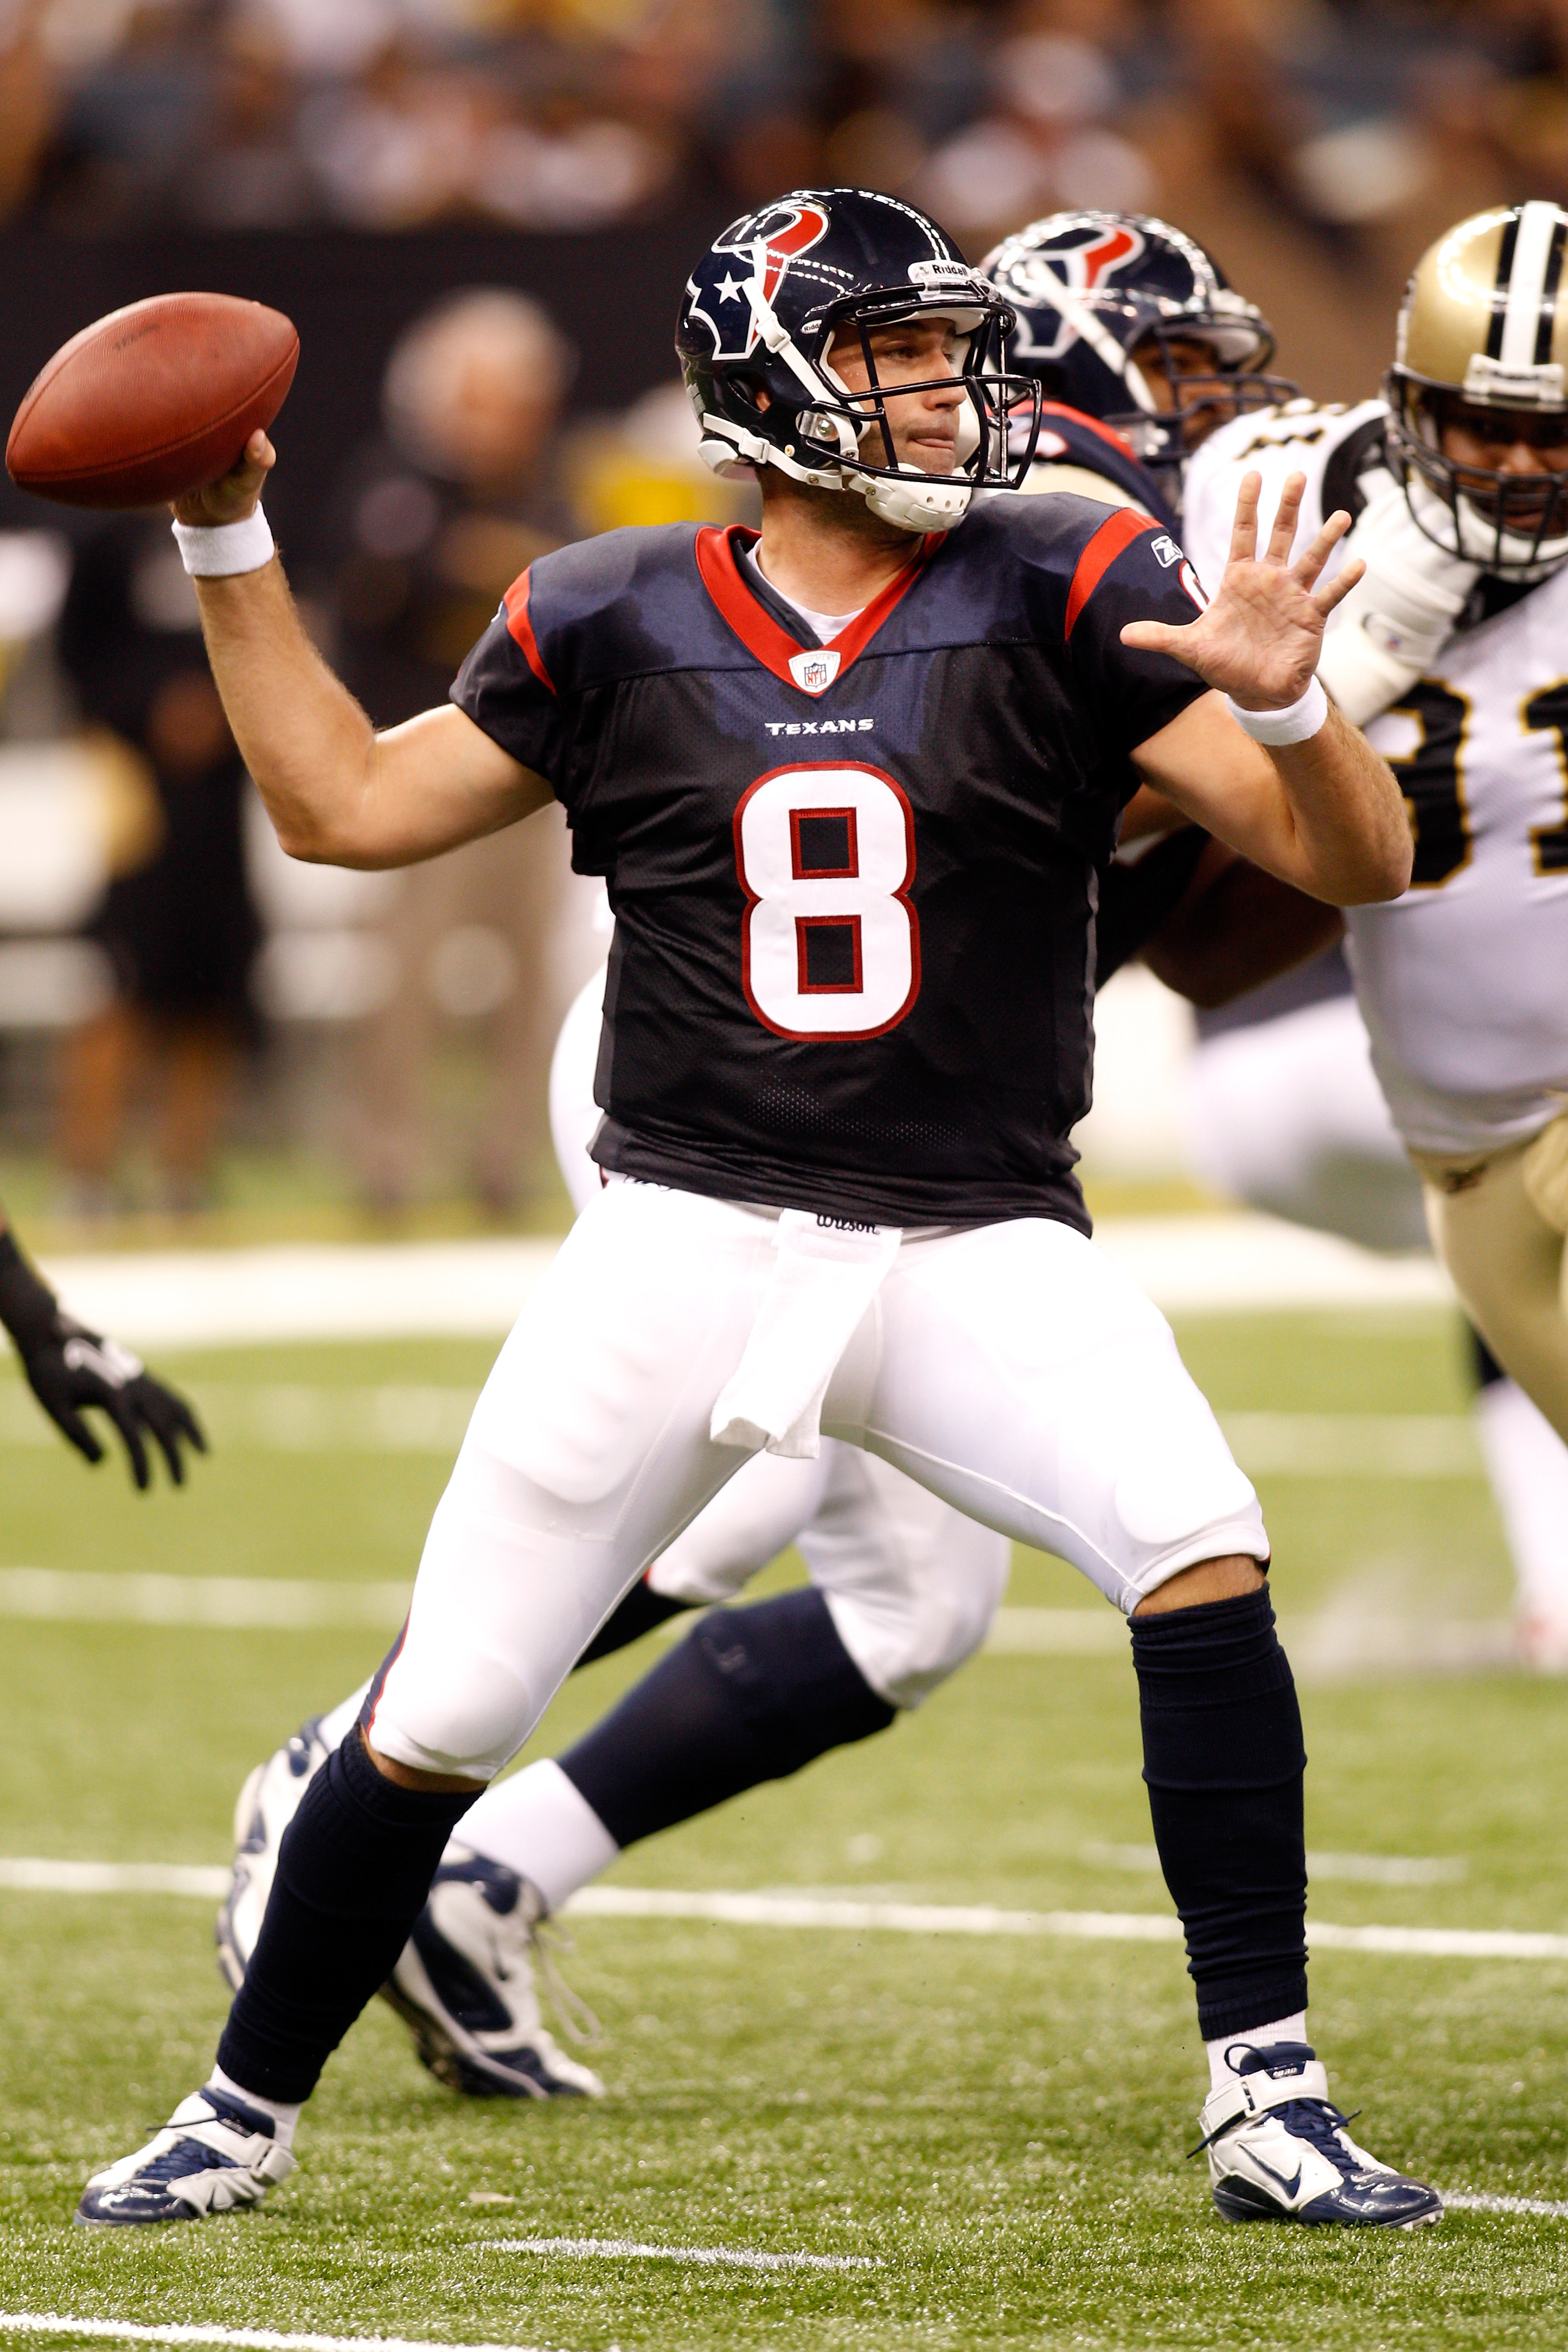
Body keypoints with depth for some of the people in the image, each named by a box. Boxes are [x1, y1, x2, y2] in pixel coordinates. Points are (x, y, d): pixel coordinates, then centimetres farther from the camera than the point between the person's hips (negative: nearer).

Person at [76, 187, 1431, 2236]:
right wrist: (229, 543, 8)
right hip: (686, 1239, 1)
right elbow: (345, 804, 14)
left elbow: (1358, 864, -6)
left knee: (1205, 1561, -25)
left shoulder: (1064, 605, -2)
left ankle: (1269, 2103, -15)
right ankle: (244, 2112, 23)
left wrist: (1282, 703, -26)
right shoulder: (614, 627, 4)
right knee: (441, 1717, 0)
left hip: (976, 1244, -1)